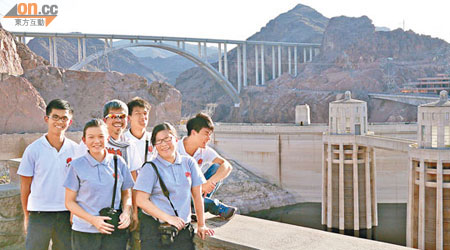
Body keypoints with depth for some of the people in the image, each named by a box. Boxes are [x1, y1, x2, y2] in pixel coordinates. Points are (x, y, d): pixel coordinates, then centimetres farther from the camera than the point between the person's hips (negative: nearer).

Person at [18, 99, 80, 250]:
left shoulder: (75, 150, 4)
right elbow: (25, 185, 3)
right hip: (39, 214, -2)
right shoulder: (34, 149, -2)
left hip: (66, 215, 2)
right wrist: (26, 215, 3)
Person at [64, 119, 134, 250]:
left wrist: (126, 212, -6)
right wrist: (93, 219, -12)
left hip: (115, 231, 2)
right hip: (85, 233, -1)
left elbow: (126, 194, 14)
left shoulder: (118, 162, 5)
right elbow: (69, 202, 0)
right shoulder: (77, 165, -1)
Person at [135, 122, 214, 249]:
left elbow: (197, 195, 10)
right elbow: (141, 200, -9)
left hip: (183, 228, 3)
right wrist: (168, 218, -14)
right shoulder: (150, 168, -4)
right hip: (154, 228, -3)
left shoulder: (188, 163, 7)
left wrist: (201, 225, 12)